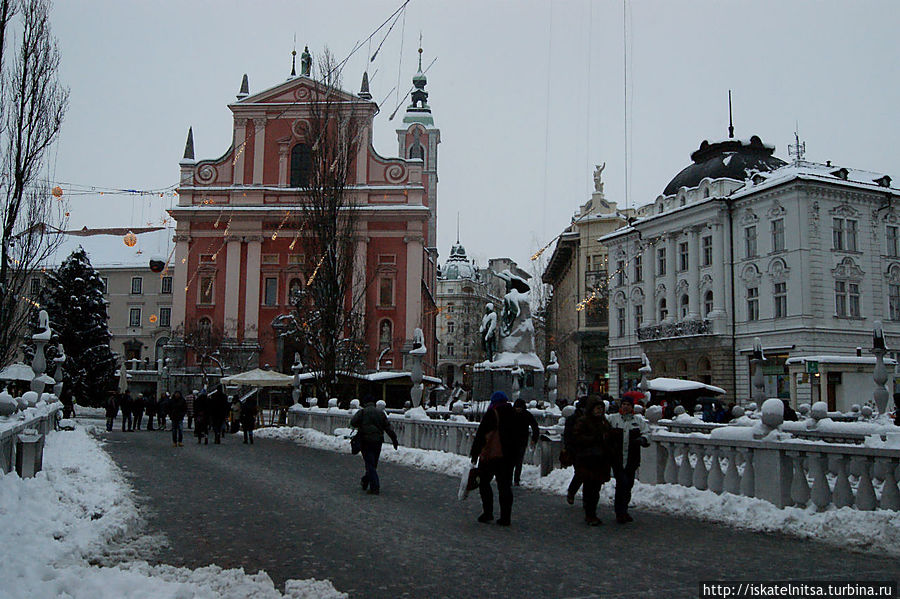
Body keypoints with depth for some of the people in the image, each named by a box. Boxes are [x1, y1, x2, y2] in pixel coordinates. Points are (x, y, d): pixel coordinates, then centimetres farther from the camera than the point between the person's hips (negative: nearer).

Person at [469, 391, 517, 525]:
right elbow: (518, 436, 12)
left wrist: (475, 453, -2)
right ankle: (505, 517, 6)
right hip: (509, 456, 5)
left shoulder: (491, 414, -9)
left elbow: (480, 434, -9)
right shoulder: (513, 414, 6)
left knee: (484, 482, 9)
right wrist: (515, 455, 20)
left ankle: (487, 512, 4)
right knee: (505, 485, 8)